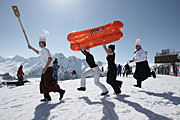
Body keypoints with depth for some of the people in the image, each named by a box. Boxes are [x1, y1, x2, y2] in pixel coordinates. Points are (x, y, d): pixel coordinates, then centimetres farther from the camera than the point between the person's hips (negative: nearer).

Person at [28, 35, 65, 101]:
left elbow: (50, 59, -24)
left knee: (48, 84, -10)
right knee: (43, 84, 7)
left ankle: (61, 91, 1)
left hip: (48, 69, -9)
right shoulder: (42, 51, 17)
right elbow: (38, 53, 42)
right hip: (45, 70, 9)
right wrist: (31, 48, 33)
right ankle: (47, 97, 13)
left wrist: (45, 68, -27)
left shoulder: (46, 50, -12)